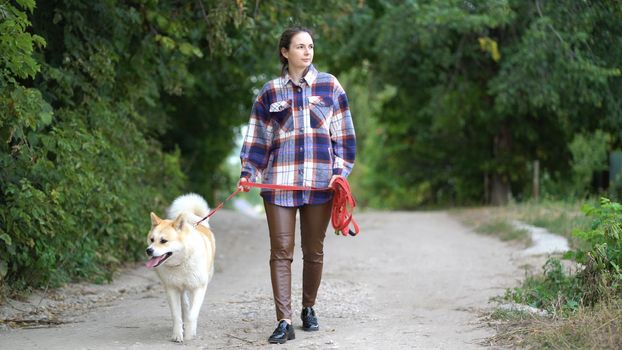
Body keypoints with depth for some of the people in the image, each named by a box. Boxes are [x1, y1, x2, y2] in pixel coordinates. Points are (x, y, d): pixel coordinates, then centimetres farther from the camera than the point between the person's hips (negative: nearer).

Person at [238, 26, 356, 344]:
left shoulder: (329, 86, 7)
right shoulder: (270, 92, 8)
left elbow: (343, 134, 7)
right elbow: (258, 139, 10)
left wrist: (340, 171, -2)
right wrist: (248, 174, -1)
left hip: (319, 181, 0)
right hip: (279, 180, 0)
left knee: (314, 250, 8)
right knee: (281, 251, -5)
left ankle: (308, 309, 26)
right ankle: (284, 322, -7)